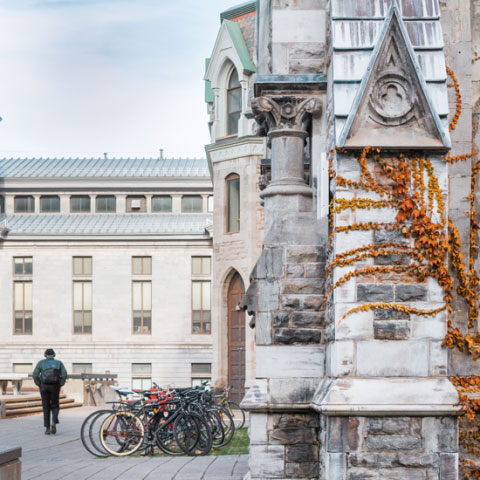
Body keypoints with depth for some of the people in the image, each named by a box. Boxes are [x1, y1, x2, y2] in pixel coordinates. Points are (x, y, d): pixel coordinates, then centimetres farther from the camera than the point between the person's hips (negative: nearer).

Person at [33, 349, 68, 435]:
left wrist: (39, 385, 7)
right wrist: (60, 384, 4)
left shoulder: (41, 363, 7)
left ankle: (47, 428, 4)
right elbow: (64, 374, -5)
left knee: (46, 407, 9)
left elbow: (35, 375, -3)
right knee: (55, 406, 12)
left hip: (44, 386, 0)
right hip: (55, 386, 0)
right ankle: (54, 422, -13)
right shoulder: (58, 363, 8)